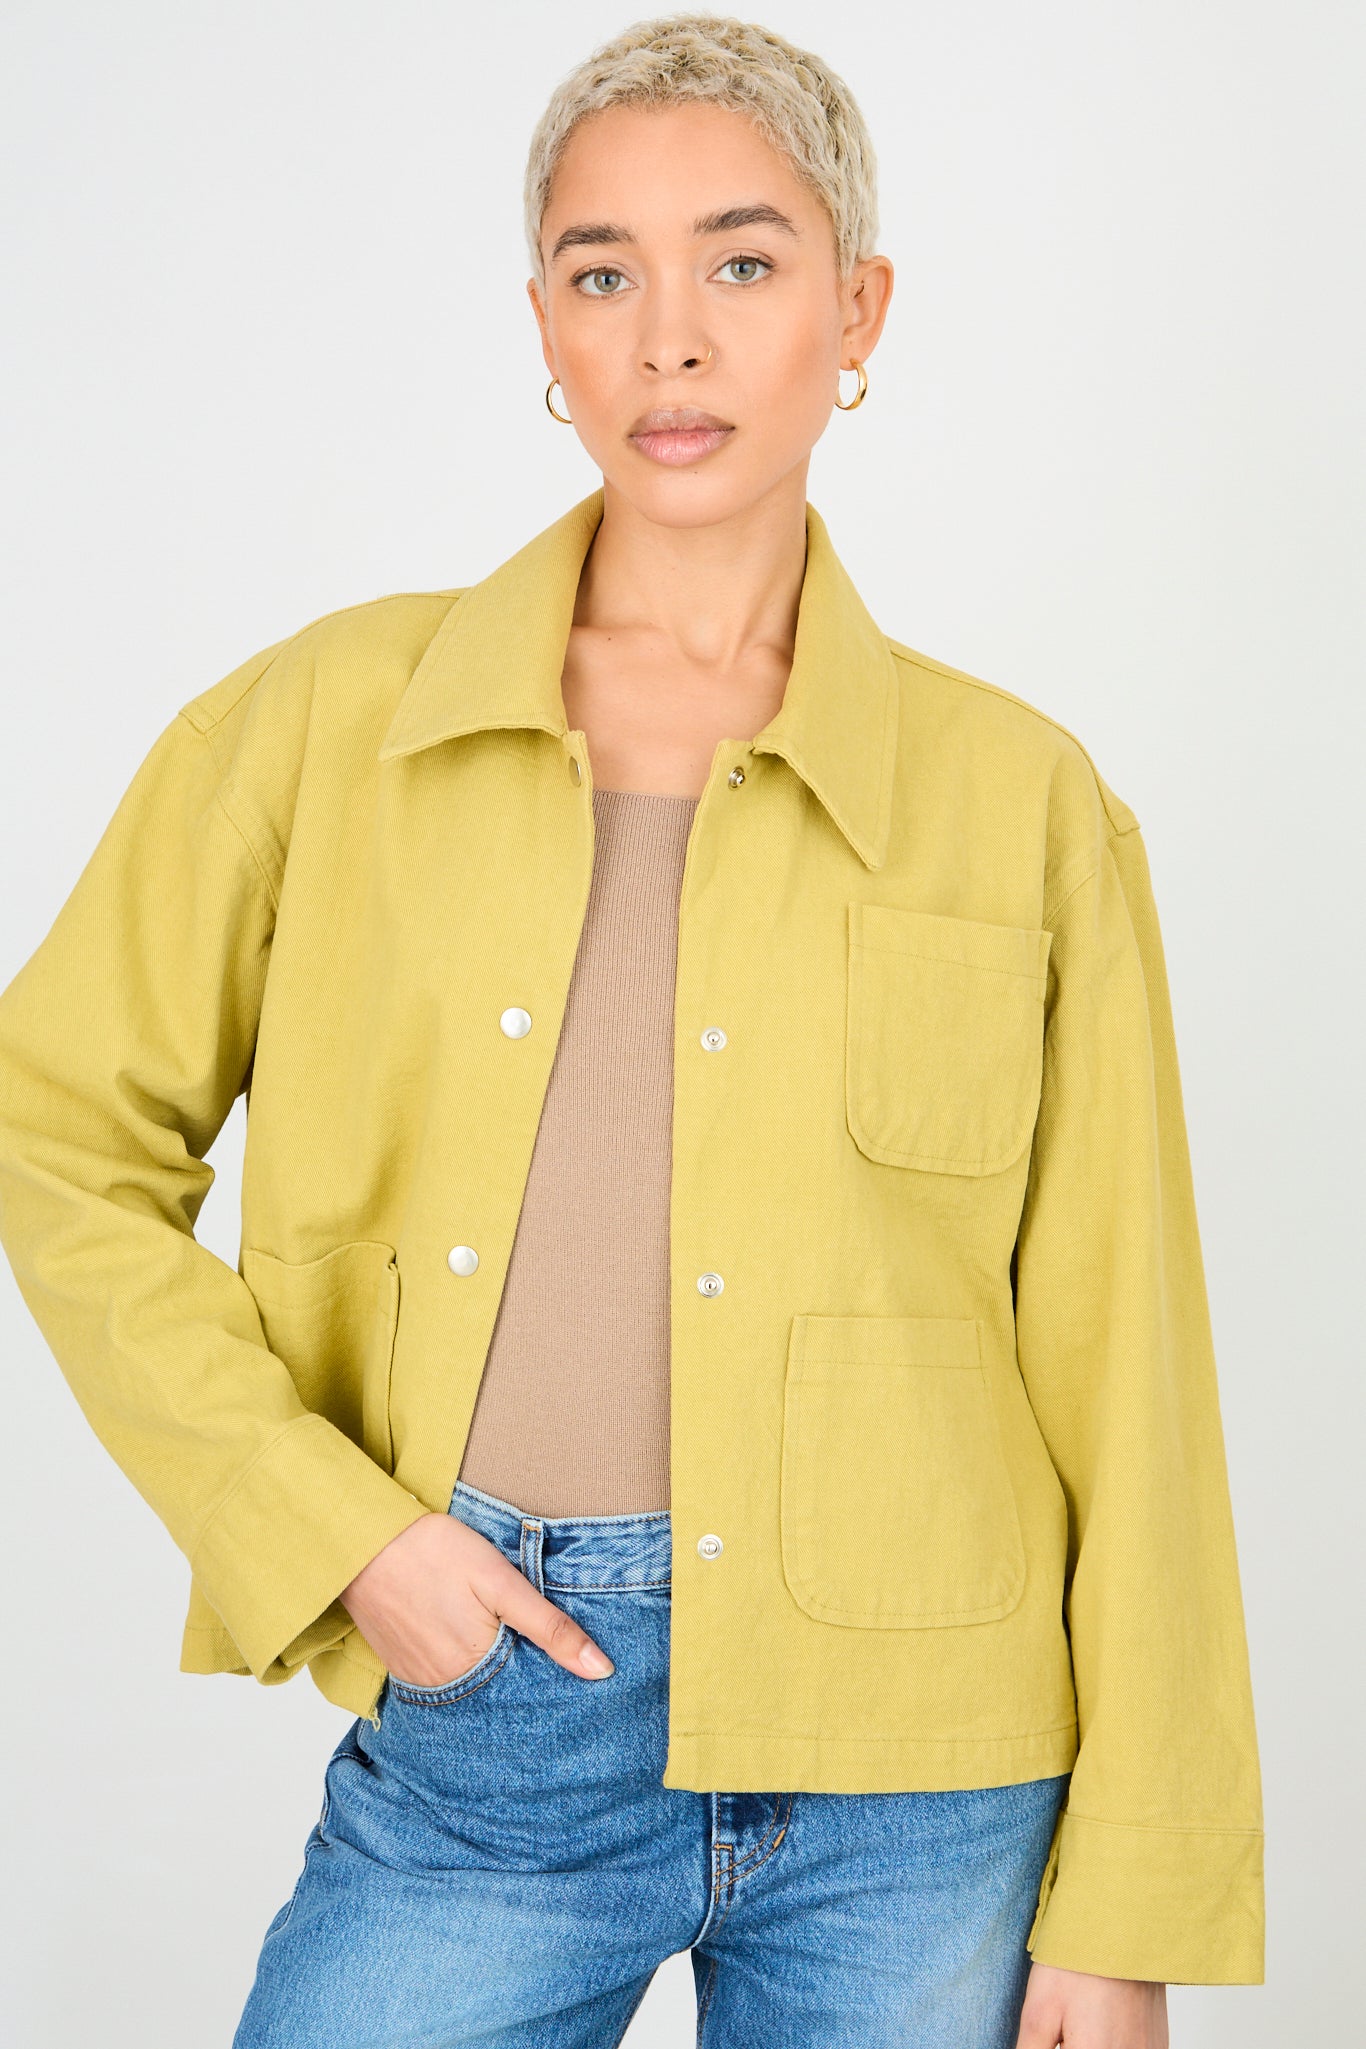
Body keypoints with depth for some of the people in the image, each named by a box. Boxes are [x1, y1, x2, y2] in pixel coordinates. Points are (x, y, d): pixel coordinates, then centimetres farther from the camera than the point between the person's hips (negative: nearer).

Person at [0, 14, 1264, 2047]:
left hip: (910, 1776, 0)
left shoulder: (1021, 801, -1)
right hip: (479, 1712, 1)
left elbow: (1121, 1386, 0)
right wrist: (331, 1525, -5)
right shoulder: (332, 721, 0)